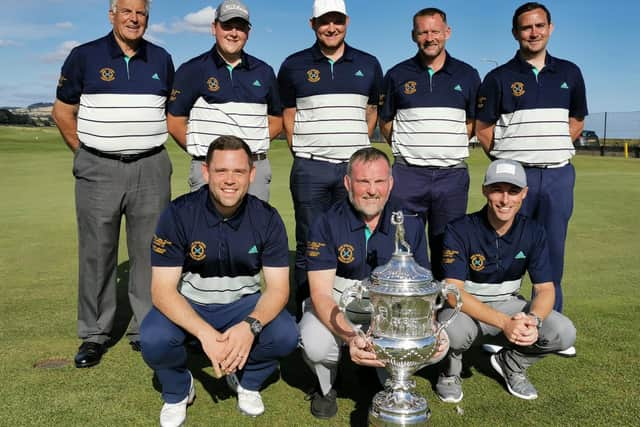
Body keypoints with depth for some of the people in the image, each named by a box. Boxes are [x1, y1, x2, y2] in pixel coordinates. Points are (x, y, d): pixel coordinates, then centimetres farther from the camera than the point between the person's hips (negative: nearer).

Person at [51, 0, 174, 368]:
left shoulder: (161, 59, 10)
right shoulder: (85, 56, 4)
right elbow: (63, 111, 9)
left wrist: (148, 143, 11)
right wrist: (85, 152, 4)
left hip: (152, 169, 2)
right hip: (98, 171, -1)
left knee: (150, 252, 4)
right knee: (97, 253, 3)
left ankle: (147, 331, 16)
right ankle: (94, 335, 16)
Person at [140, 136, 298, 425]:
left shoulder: (266, 218, -13)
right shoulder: (178, 214, -18)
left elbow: (278, 288, -13)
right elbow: (163, 290, -20)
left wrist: (250, 326, -35)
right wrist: (206, 333, -36)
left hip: (242, 303, 1)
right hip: (187, 304, -1)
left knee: (286, 336, -25)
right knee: (154, 340, -30)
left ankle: (247, 380, 10)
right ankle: (177, 391, 6)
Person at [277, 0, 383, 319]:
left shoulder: (369, 65, 10)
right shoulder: (294, 66, 6)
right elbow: (287, 115, 11)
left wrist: (357, 147, 12)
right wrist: (303, 154, 6)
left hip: (355, 168, 2)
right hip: (310, 170, -1)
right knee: (308, 245, 3)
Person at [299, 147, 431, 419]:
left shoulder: (410, 223, -7)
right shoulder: (327, 224, -15)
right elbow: (321, 294, -20)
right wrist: (350, 337, -38)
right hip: (337, 303, -2)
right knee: (315, 346, -32)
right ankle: (326, 388, 9)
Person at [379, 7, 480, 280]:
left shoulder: (467, 76, 8)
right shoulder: (397, 75, 6)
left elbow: (474, 123, 16)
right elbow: (385, 122, 14)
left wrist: (451, 147, 4)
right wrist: (405, 148, 5)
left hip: (453, 174, 1)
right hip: (408, 174, 0)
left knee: (447, 248, 8)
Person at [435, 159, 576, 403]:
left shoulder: (533, 232, -7)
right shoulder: (460, 230, -20)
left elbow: (545, 289, -7)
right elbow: (453, 291, -26)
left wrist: (533, 320, -31)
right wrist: (504, 323, -38)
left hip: (509, 304, 4)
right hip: (466, 308, -4)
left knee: (564, 333, -19)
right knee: (454, 330, -38)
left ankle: (511, 364, 11)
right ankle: (451, 369, 1)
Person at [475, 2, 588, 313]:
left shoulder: (569, 73, 11)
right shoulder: (499, 78, 2)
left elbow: (577, 120, 19)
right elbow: (483, 128, 3)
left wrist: (553, 149, 8)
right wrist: (507, 158, -2)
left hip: (559, 174, 3)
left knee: (553, 252, 8)